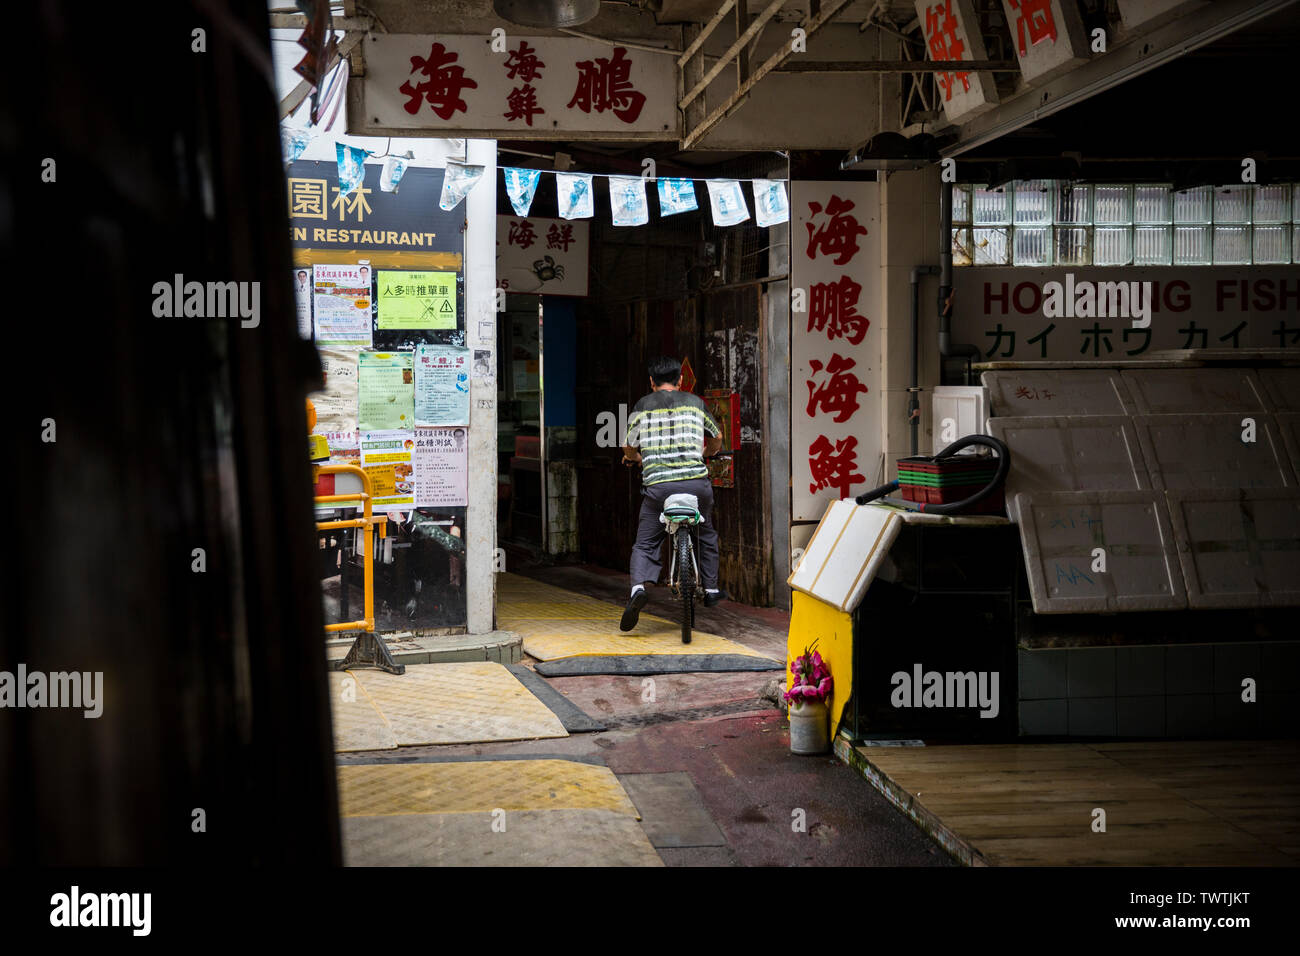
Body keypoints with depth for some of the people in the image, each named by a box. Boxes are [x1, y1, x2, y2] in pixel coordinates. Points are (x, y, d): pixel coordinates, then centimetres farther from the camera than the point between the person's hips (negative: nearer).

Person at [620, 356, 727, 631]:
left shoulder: (642, 406, 9)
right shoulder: (695, 402, 13)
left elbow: (628, 448, 15)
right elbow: (716, 439, 27)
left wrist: (637, 458, 38)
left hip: (657, 484, -1)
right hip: (696, 482, 1)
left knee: (645, 544, 6)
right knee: (706, 535, 26)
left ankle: (639, 586, -19)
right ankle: (711, 589, 29)